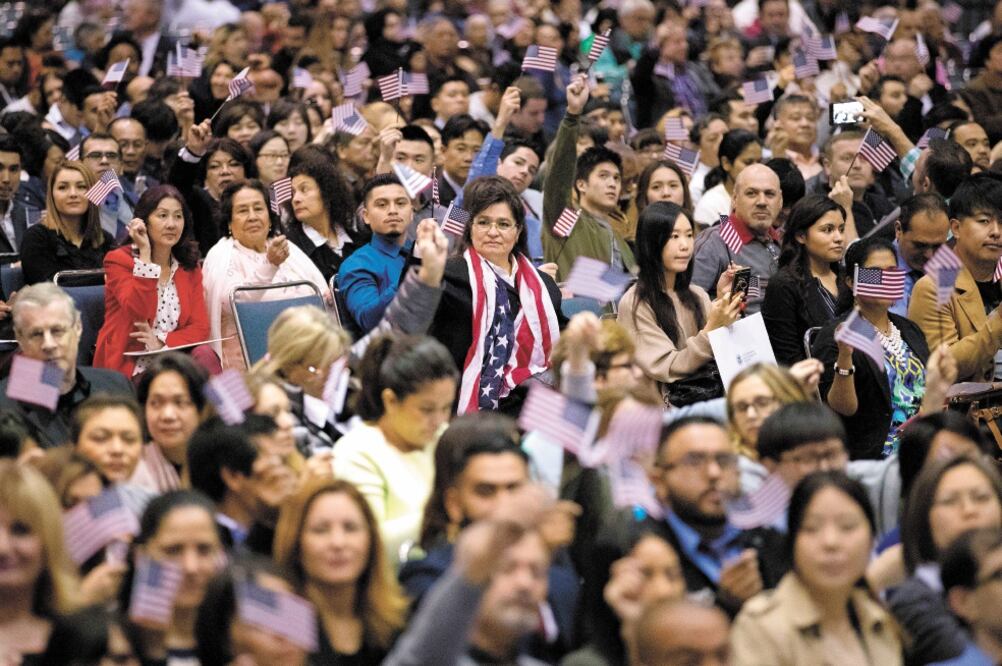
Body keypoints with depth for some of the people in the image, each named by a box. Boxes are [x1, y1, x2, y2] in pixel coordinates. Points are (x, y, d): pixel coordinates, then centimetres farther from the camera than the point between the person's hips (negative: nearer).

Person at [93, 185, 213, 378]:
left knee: (204, 355, -28)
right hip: (128, 369, -5)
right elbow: (138, 312, -17)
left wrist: (161, 341, -15)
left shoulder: (190, 267, 14)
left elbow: (200, 327, 4)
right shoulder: (118, 260, 0)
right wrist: (145, 253, -13)